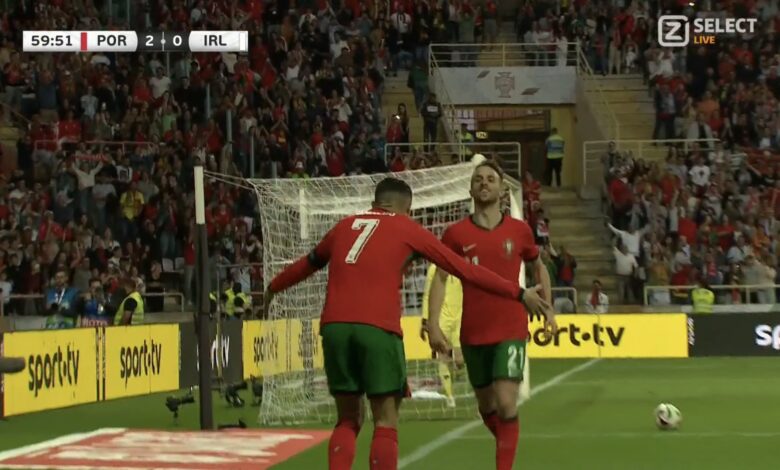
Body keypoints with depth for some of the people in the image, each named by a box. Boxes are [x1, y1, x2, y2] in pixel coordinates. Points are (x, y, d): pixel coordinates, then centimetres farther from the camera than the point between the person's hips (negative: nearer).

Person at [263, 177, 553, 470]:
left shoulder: (346, 224, 23)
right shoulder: (407, 229, 12)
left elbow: (309, 263, 39)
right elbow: (464, 268, 11)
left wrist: (274, 287, 56)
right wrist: (519, 293, 15)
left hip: (334, 325, 4)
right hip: (378, 329, -4)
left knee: (348, 421, 14)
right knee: (386, 423, 3)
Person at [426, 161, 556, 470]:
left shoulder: (519, 230, 2)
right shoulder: (456, 234, -1)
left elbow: (538, 267, 19)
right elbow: (440, 279, -1)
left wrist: (548, 308, 14)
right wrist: (434, 325, -11)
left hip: (511, 331, -1)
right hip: (473, 334, 1)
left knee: (506, 403, -16)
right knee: (486, 406, 13)